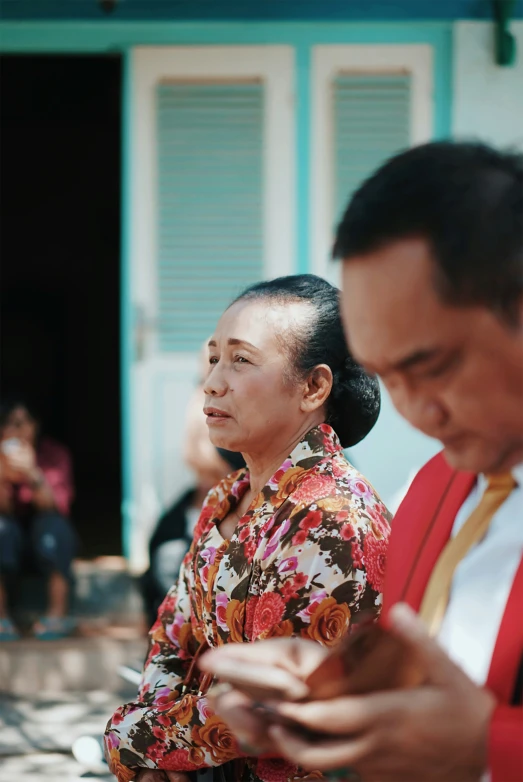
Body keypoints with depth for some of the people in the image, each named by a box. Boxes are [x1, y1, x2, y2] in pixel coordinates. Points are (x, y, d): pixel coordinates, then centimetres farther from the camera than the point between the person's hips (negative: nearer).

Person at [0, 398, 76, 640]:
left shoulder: (54, 454, -11)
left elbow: (55, 507, -23)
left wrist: (32, 474, -41)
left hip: (50, 541, 0)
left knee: (52, 523, -33)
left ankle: (58, 614, -30)